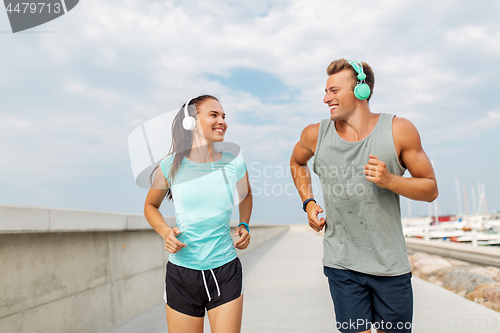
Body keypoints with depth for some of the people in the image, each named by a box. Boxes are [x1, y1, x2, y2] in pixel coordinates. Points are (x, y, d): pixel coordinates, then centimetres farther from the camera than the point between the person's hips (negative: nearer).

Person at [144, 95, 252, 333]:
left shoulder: (234, 164, -3)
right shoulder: (171, 166, -6)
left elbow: (246, 195, 20)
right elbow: (150, 206, 11)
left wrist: (244, 226, 4)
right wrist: (165, 232, -6)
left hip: (226, 271, 1)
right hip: (181, 272, 0)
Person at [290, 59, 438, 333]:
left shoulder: (398, 130, -8)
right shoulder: (315, 135, -4)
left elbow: (430, 189, -2)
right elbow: (297, 162, 20)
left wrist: (389, 180, -21)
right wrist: (308, 202, 6)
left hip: (390, 264, 0)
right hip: (342, 265, 0)